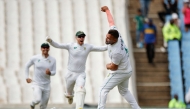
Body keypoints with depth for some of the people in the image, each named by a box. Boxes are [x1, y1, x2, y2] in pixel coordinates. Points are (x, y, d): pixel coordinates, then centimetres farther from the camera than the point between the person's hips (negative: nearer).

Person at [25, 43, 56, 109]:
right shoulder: (35, 58, -8)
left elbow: (54, 72, 1)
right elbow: (27, 66, 7)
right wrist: (27, 77, 3)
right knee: (37, 100, -22)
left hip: (46, 85, 3)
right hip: (37, 84, -3)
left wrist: (50, 73, -22)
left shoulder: (53, 60, -3)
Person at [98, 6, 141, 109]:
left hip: (119, 73, -10)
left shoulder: (116, 52, -36)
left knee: (103, 90, -2)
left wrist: (107, 66, 2)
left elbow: (114, 67, -21)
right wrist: (107, 10, 18)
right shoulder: (115, 34, -16)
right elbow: (111, 21, 3)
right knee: (124, 91, 24)